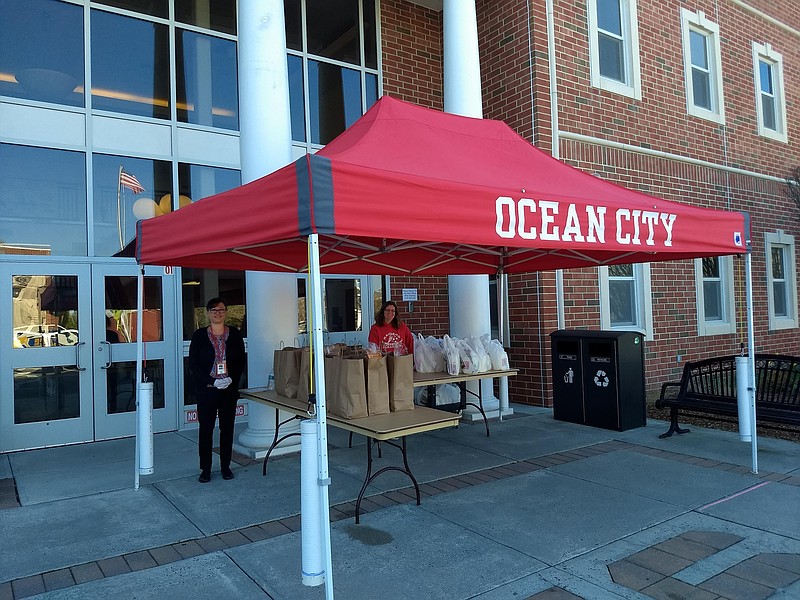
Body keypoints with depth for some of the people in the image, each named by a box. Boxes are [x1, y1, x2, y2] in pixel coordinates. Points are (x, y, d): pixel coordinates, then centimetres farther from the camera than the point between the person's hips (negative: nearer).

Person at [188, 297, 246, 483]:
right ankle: (205, 469, 15)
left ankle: (225, 466, 21)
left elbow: (241, 361, 4)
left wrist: (231, 379, -12)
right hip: (206, 390, -1)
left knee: (227, 427, 8)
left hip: (229, 389, 1)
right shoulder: (199, 335, 0)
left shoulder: (235, 334, 3)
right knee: (206, 428, 3)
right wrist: (212, 381, -14)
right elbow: (193, 365, -4)